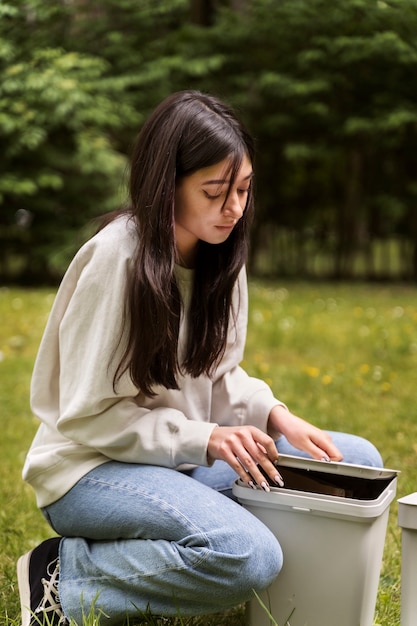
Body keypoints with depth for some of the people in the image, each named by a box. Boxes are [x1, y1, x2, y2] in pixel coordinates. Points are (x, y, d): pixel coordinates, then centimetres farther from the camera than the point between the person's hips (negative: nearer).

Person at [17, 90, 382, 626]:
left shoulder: (221, 253, 2)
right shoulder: (117, 258, -20)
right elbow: (88, 415, -16)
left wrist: (274, 416, -9)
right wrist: (206, 438, -24)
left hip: (186, 457, 8)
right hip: (95, 468, -8)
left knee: (358, 461, 0)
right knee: (251, 557, -31)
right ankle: (65, 577, -10)